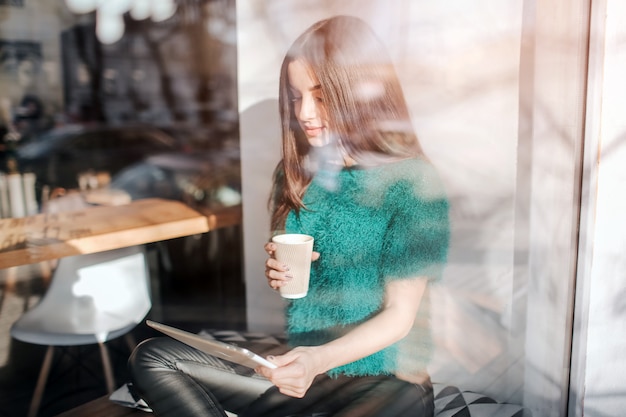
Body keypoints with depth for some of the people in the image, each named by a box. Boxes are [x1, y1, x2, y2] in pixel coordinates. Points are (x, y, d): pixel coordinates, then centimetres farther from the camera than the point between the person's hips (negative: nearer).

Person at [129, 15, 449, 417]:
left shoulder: (412, 183, -11)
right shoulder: (298, 172, 5)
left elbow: (399, 316, -11)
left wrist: (319, 359, -26)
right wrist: (278, 274, -5)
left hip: (383, 381, -5)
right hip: (300, 363, 6)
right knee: (154, 357, -11)